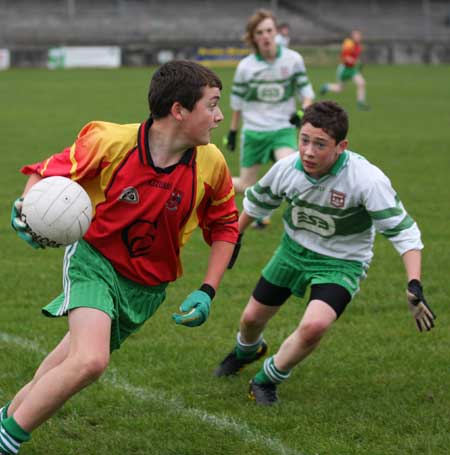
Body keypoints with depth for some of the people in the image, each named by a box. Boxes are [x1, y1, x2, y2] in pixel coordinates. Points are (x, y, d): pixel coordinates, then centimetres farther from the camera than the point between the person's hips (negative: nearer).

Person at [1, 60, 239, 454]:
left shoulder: (211, 164, -11)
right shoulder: (110, 142, -21)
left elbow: (224, 225, 6)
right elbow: (46, 173, -6)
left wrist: (207, 291, -2)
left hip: (146, 287, 5)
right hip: (95, 260, -4)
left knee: (78, 359, 15)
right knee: (90, 360, -27)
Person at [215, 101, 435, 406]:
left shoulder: (368, 180, -32)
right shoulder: (287, 168, -18)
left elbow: (403, 231, -26)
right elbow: (256, 202, 5)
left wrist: (415, 286, -35)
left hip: (342, 263, -4)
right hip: (294, 249, 4)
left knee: (313, 326, -29)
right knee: (253, 318, 16)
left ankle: (268, 379, 1)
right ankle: (247, 351, 56)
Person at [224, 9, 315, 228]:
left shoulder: (293, 59, -6)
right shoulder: (245, 66, -5)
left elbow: (306, 90, 2)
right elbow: (237, 101, 8)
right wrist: (232, 131, 14)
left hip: (283, 129, -1)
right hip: (254, 130, 1)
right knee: (246, 187, 7)